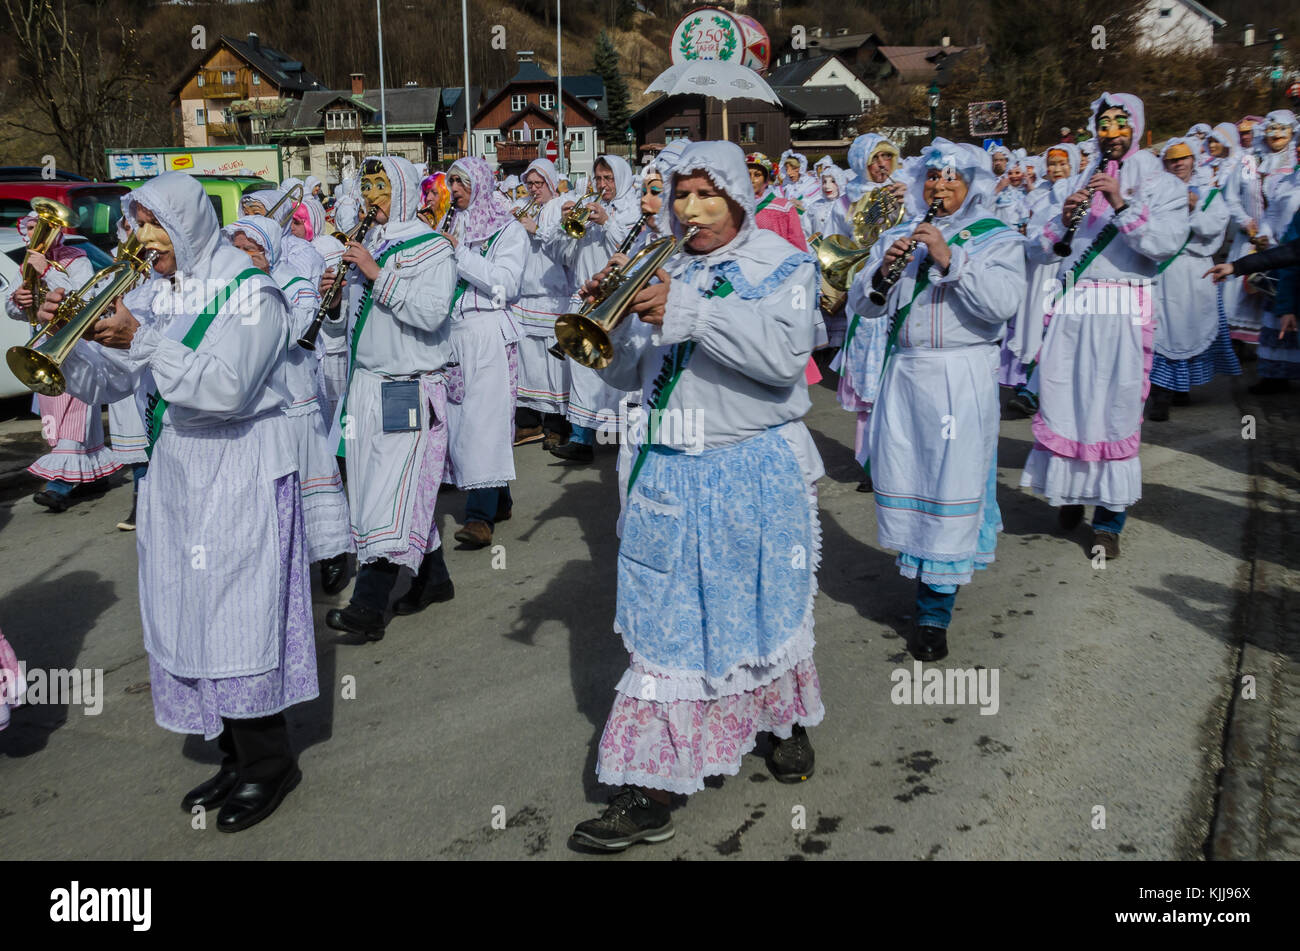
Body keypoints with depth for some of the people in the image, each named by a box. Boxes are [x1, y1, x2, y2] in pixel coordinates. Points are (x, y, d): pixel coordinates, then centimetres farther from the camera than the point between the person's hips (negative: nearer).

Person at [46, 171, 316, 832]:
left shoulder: (248, 291, -9)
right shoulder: (151, 297, 11)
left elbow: (226, 388, -21)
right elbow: (101, 385, 10)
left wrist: (141, 341, -24)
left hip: (240, 477, -7)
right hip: (173, 477, 7)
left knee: (238, 616, -4)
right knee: (190, 616, 10)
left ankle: (268, 764, 12)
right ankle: (236, 758, 24)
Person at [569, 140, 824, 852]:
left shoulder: (780, 263, 0)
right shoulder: (660, 271, 10)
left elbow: (784, 353, -19)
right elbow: (626, 375, 8)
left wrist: (689, 310, -26)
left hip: (755, 472, -2)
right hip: (671, 473, 3)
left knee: (766, 607, 13)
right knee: (666, 626, 0)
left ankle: (786, 720, 42)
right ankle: (648, 791, 5)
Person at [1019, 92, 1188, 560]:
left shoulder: (1162, 185, 8)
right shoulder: (1070, 186, 17)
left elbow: (1167, 243, -9)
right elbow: (1038, 251, 10)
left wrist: (1122, 205, -18)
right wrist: (1063, 218, -8)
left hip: (1123, 314, -3)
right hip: (1070, 310, 3)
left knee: (1117, 411, -4)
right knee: (1062, 404, 2)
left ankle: (1109, 520, 4)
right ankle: (1070, 491, 23)